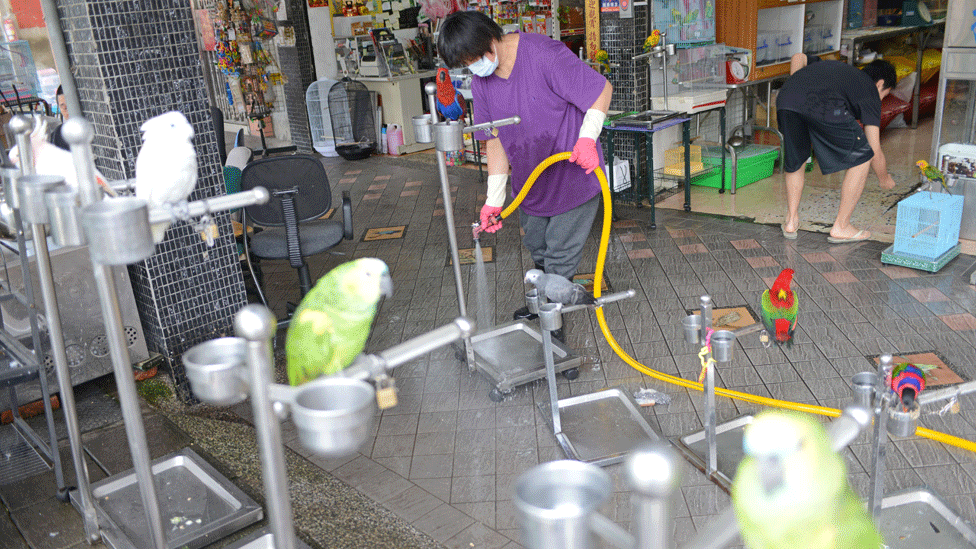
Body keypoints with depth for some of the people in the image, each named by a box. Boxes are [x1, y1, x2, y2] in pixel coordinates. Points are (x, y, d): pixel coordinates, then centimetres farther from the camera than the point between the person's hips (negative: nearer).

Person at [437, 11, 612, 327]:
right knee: (537, 248, 20)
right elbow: (495, 140, 2)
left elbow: (602, 88, -18)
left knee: (560, 256, -1)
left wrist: (587, 137, -30)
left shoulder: (544, 54, -23)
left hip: (574, 175, -6)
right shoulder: (481, 83, -2)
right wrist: (494, 199, -2)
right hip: (530, 182, 7)